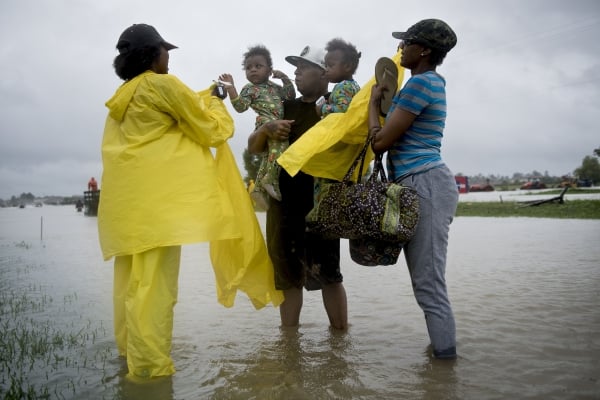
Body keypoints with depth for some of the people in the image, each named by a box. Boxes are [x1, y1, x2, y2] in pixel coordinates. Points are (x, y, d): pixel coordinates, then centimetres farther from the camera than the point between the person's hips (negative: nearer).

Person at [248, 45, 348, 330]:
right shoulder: (285, 108, 15)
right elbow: (253, 147, 13)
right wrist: (266, 129, -6)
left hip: (321, 202, -5)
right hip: (284, 201, 5)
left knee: (327, 273, -2)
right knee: (287, 275, 10)